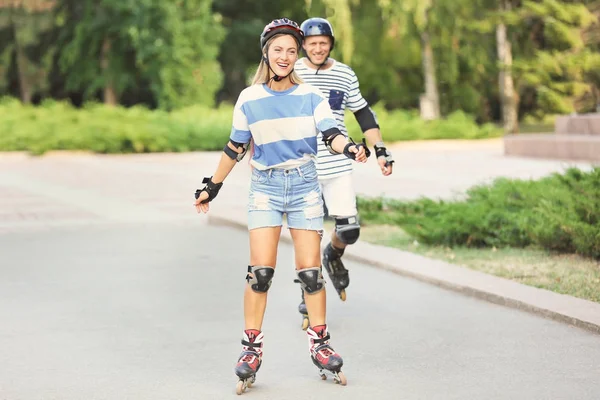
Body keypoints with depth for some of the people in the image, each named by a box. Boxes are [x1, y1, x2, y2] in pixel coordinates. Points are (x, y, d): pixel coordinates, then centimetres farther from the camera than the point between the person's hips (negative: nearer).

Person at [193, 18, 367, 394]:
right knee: (261, 271, -9)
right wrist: (212, 187, 14)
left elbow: (331, 134, -12)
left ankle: (320, 344, 12)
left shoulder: (311, 96, -1)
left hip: (305, 185, 0)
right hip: (265, 186, 0)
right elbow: (235, 148, 10)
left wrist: (350, 147, -34)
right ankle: (252, 348, 1)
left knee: (311, 271, 0)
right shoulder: (249, 99, 0)